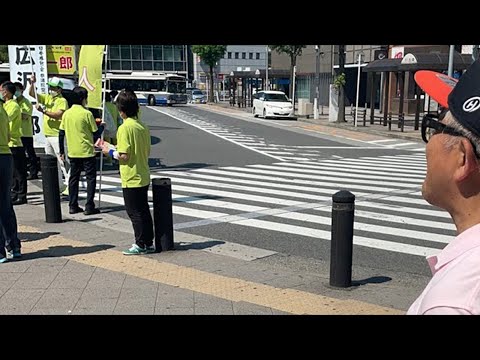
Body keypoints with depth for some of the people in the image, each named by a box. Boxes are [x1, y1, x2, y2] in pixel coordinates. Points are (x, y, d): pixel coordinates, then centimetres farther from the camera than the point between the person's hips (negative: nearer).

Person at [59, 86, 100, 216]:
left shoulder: (66, 114, 4)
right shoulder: (87, 114, -11)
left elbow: (61, 134, 6)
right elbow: (95, 133, -6)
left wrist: (62, 151, 13)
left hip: (72, 152, 5)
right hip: (86, 152, -5)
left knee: (73, 178, 12)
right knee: (91, 178, 3)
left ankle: (73, 206, 14)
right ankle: (89, 207, -1)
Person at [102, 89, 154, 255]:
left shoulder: (124, 128, -16)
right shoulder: (143, 127, 7)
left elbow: (124, 156, -21)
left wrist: (110, 151, -4)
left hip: (131, 178, -8)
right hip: (144, 177, 8)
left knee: (135, 212, 2)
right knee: (144, 210, 14)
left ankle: (140, 244, 9)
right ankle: (148, 243, 21)